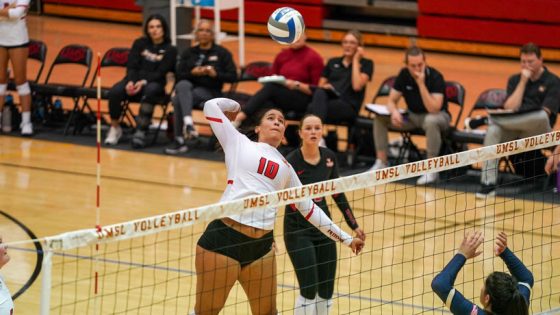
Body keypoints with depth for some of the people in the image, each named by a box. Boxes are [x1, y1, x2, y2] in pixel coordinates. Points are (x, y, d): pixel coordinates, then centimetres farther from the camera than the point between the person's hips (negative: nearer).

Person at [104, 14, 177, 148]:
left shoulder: (169, 50, 3)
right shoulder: (140, 43, 11)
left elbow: (160, 73, -7)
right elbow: (132, 66, 2)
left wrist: (144, 82, -24)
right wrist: (130, 82, -18)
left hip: (154, 83, -2)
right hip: (134, 80, 2)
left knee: (150, 91, -40)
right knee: (114, 92, -30)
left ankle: (140, 132, -42)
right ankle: (115, 128, -8)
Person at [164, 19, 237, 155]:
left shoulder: (222, 53, 10)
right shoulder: (188, 53, 19)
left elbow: (233, 77, 2)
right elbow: (179, 76, 8)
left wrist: (215, 74, -15)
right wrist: (192, 73, -12)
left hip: (210, 92, -3)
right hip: (189, 88, 3)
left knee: (179, 99, -33)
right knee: (182, 85, -37)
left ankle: (180, 141, -37)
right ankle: (188, 121, -52)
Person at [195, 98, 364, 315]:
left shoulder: (285, 167, 24)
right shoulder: (239, 143, 13)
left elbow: (308, 208, 28)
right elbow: (212, 105, 13)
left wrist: (346, 238, 28)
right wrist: (234, 106, 32)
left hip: (262, 245, 5)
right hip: (224, 236, -5)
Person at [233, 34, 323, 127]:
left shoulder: (314, 57, 1)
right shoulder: (281, 56, 15)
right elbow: (272, 80, 21)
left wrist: (297, 85, -19)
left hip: (302, 101, -4)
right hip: (280, 99, 4)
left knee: (270, 87, -33)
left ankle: (240, 118, -46)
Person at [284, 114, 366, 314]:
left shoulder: (329, 157, 0)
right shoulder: (291, 161, -16)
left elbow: (338, 193, 13)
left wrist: (354, 225, 15)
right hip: (298, 230, -5)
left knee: (326, 292, 5)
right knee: (309, 291, -13)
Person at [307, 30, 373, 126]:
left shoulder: (366, 64, 11)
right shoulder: (332, 62, 23)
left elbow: (357, 86, -7)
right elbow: (320, 86, 17)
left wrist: (355, 60, -1)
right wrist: (325, 87, -7)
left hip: (349, 106, -4)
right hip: (328, 100, 4)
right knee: (319, 93, -37)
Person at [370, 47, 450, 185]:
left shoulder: (435, 77, -23)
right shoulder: (404, 75, -8)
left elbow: (433, 109, -33)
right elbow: (392, 101, -2)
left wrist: (421, 84, -38)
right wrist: (394, 111, -26)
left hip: (437, 115, -5)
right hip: (413, 116, 5)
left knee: (431, 121, -41)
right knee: (380, 118, -11)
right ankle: (381, 162, -1)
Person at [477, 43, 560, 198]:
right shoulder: (515, 79, 16)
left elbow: (543, 114, -10)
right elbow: (509, 108, 0)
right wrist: (523, 82, -3)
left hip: (536, 130, -3)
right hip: (513, 129, 3)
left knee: (541, 116, -38)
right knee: (493, 131, -31)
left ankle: (489, 119, -32)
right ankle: (488, 184, -33)